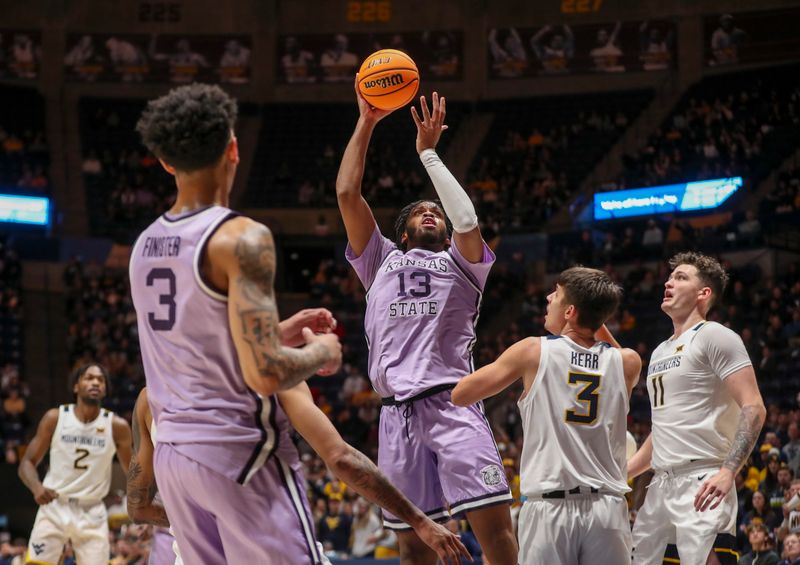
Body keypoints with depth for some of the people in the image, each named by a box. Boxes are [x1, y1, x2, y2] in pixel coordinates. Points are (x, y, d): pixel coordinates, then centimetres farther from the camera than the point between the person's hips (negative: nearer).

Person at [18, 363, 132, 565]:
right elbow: (27, 462, -2)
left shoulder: (116, 426, -6)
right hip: (55, 505, 0)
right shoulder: (55, 418, -6)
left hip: (92, 512, 0)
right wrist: (37, 487, -23)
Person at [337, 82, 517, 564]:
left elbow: (467, 222, -2)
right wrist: (366, 123, 15)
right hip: (399, 412, 2)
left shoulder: (461, 264, 20)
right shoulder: (381, 260, 24)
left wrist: (428, 153, 7)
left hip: (454, 403, -2)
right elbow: (347, 193, 16)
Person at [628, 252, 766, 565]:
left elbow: (753, 408, -13)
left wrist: (728, 472, -24)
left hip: (702, 485, -9)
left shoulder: (713, 336, -5)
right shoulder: (660, 352, 21)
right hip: (661, 485, 9)